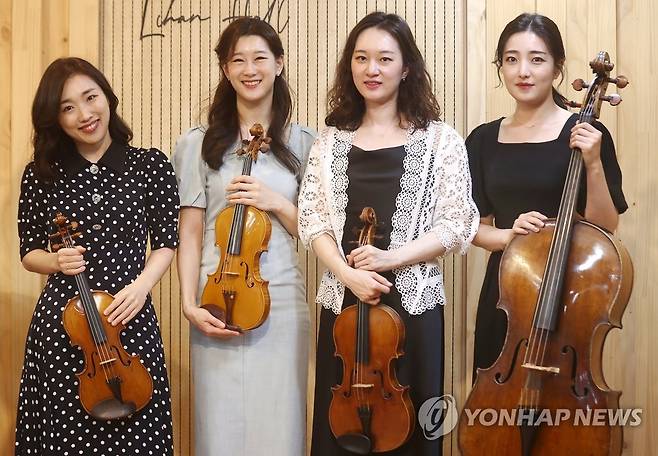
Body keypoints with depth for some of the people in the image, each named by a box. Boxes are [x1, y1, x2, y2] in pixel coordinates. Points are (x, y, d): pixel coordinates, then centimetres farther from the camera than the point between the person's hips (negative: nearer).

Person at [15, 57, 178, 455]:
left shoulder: (151, 165, -1)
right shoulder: (40, 175, 2)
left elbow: (166, 242, 5)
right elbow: (29, 251, 10)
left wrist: (142, 284, -11)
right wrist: (56, 261, -10)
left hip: (130, 321, 0)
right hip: (60, 322, 1)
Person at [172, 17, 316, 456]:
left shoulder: (302, 142, 6)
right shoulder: (200, 143, 3)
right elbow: (190, 233, 2)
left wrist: (275, 202, -10)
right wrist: (189, 302, -9)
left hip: (283, 303, 1)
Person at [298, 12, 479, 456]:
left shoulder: (440, 140, 0)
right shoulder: (332, 141, 8)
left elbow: (456, 225, -5)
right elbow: (313, 221, 4)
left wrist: (391, 257, -17)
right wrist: (347, 272, -13)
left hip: (413, 302, -2)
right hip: (343, 302, 3)